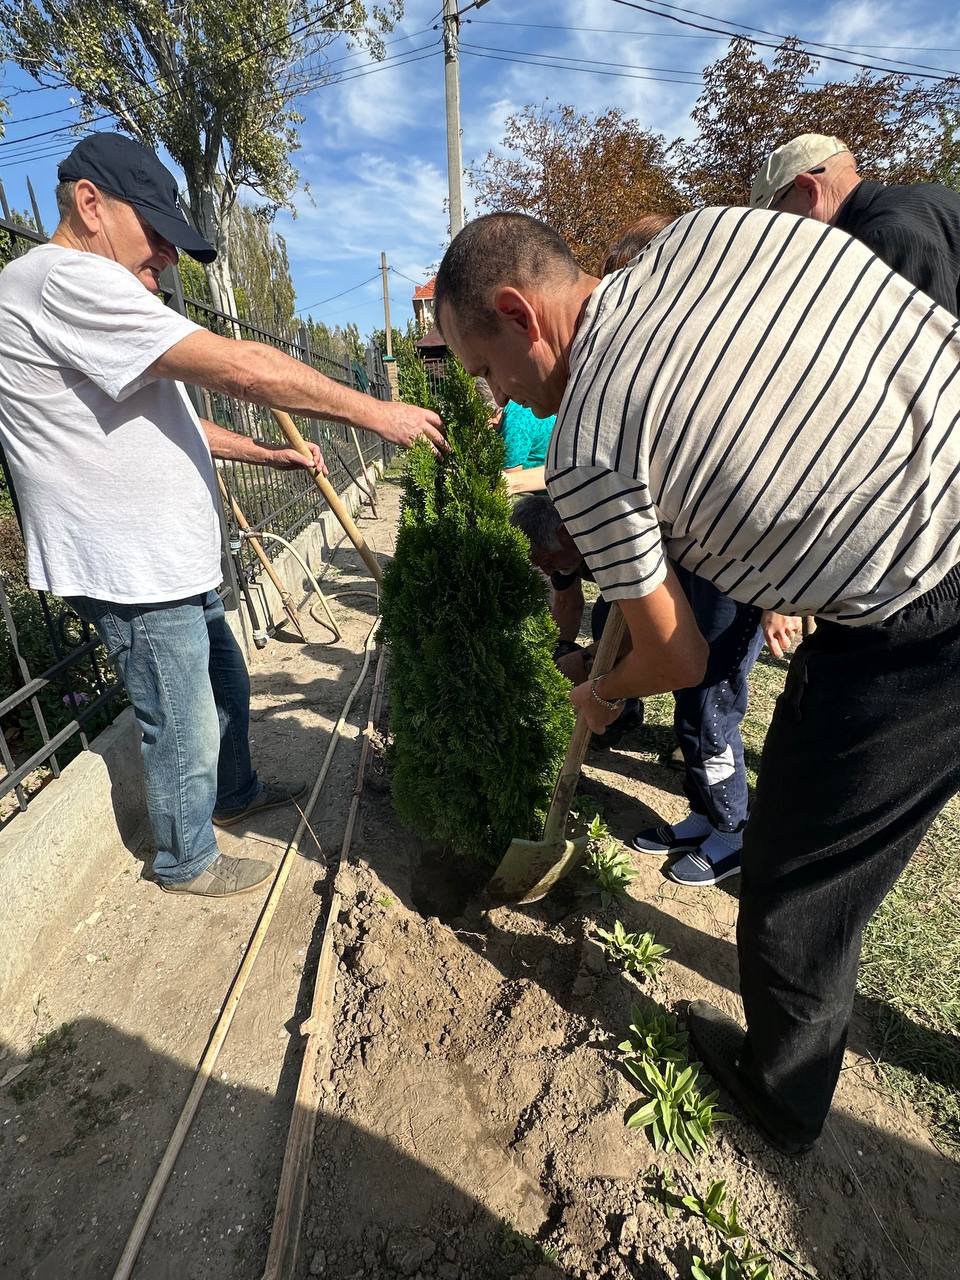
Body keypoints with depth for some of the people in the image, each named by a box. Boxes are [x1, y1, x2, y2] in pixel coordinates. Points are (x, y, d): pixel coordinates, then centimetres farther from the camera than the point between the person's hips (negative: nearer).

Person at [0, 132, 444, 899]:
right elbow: (234, 367, -24)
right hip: (133, 570, -11)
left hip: (172, 561, 11)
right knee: (186, 732, 4)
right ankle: (188, 863, 27)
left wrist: (269, 454, 13)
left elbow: (167, 419, 22)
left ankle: (234, 795, 46)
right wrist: (370, 411, -19)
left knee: (227, 688, 23)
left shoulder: (86, 300, 19)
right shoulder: (66, 278, -16)